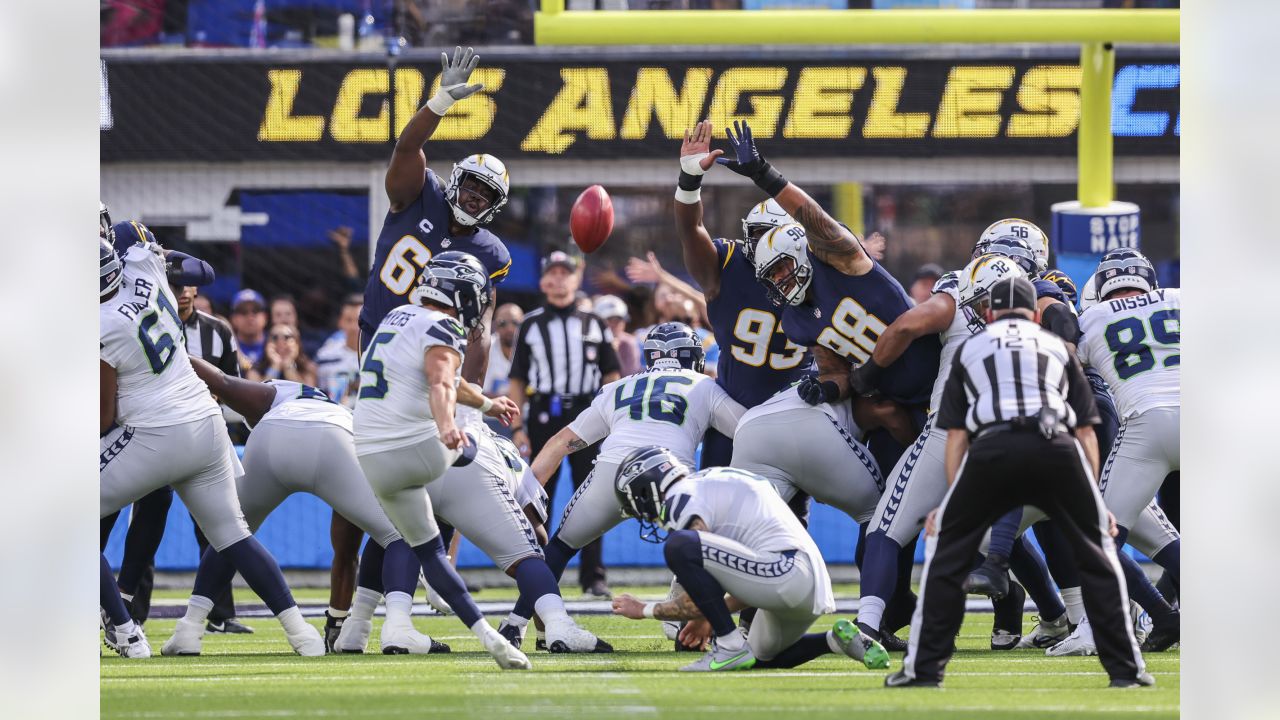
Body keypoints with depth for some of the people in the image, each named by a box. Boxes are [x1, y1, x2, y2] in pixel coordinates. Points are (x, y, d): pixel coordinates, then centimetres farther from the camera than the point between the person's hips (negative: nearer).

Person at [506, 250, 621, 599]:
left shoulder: (593, 324, 11)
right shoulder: (530, 325, 8)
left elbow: (611, 375, 12)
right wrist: (516, 428, -2)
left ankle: (593, 576, 1)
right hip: (544, 416, 0)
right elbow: (517, 381, 7)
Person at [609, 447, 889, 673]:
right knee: (762, 658, 32)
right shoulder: (714, 480, 25)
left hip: (789, 575, -10)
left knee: (679, 546, -17)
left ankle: (731, 646, -13)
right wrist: (711, 617, 31)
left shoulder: (683, 501, -4)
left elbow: (696, 603, -5)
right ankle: (837, 640, 13)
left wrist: (645, 610, 11)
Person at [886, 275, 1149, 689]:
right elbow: (1086, 431, 24)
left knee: (948, 550, 13)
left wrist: (952, 499, 23)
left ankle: (924, 668, 8)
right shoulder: (1057, 347, 30)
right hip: (1058, 450, 1)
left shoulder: (970, 349, 29)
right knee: (1097, 550, 13)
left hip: (991, 450, -1)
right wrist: (1094, 498, 25)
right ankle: (1125, 669, 8)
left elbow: (956, 435, 22)